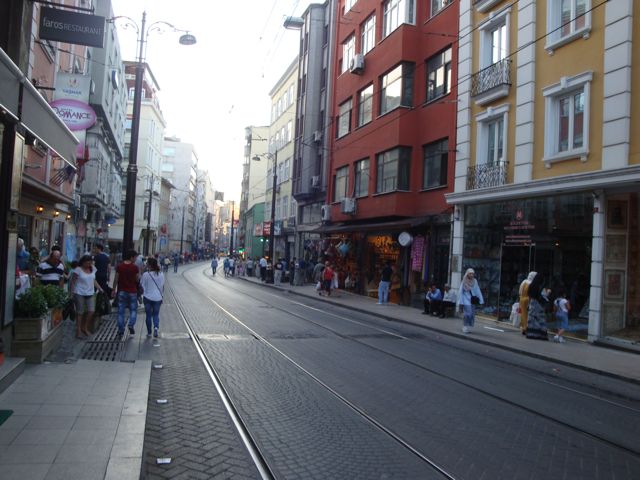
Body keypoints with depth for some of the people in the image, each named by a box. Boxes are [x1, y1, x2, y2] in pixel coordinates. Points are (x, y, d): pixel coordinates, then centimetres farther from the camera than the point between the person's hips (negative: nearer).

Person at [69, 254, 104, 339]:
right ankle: (78, 331, 11)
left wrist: (100, 288, 11)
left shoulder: (92, 268, 8)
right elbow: (72, 282, -6)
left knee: (91, 311, -4)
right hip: (79, 294, -5)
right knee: (80, 312, 1)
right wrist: (71, 292, -12)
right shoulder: (78, 270, -8)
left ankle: (85, 328, 15)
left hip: (90, 293, 5)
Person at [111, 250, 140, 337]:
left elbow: (116, 279, 0)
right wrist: (139, 272, 8)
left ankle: (121, 330, 8)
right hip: (132, 292, -1)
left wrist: (113, 290, 9)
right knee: (133, 310, 13)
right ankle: (131, 325, -8)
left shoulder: (119, 267, -3)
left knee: (121, 311, 7)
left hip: (121, 291, 2)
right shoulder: (135, 268, -8)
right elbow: (137, 280, -1)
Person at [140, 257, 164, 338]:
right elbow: (162, 287, 7)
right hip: (158, 298, 2)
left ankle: (149, 332, 16)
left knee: (148, 315, 10)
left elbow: (142, 286, -7)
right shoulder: (161, 275, -1)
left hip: (148, 297, -2)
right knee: (156, 314, 13)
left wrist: (141, 295, 8)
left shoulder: (145, 275, -13)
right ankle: (156, 327, -12)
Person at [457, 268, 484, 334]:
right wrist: (460, 302, -7)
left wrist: (481, 300, 0)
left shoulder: (475, 281, 2)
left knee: (472, 315, 2)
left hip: (473, 300, 4)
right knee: (467, 314, -14)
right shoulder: (464, 282, -6)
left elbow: (478, 291, 4)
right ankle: (465, 328, -5)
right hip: (466, 300, -4)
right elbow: (460, 292, -3)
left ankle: (469, 328, 16)